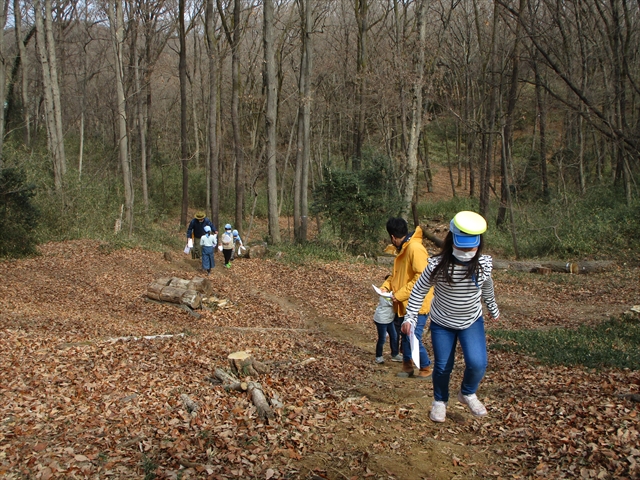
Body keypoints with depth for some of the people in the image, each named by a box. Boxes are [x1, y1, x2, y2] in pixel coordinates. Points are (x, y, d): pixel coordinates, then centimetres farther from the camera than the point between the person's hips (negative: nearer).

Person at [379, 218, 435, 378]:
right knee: (405, 336, 15)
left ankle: (426, 368, 11)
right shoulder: (402, 249, 11)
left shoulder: (415, 248, -20)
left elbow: (422, 278, -26)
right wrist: (386, 286, 3)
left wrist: (400, 294, -21)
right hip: (404, 305, 9)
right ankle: (407, 366, 28)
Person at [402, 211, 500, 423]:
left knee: (477, 364, -16)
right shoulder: (437, 266, -26)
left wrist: (492, 308, 21)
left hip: (472, 322, 1)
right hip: (442, 323, -1)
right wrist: (410, 317, -15)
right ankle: (440, 401, 36)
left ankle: (468, 394, 17)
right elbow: (419, 290, -11)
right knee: (442, 366, 7)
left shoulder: (484, 265, -17)